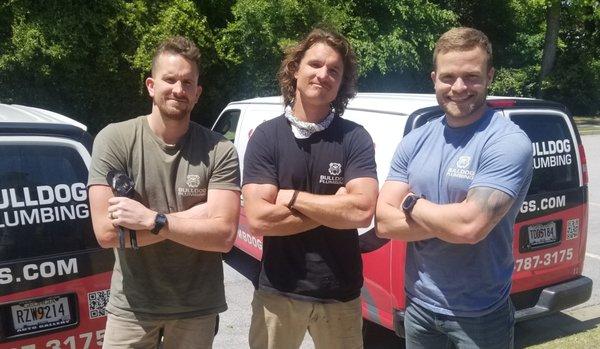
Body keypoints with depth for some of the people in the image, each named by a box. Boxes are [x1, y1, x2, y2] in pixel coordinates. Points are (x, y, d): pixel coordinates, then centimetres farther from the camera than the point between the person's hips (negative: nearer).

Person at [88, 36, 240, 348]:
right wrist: (196, 215, -18)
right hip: (130, 307, -1)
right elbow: (106, 233, -17)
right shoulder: (114, 140, -10)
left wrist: (152, 220, -24)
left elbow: (224, 235, -14)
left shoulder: (219, 151, -9)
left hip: (197, 308, 1)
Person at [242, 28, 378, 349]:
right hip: (278, 292, 0)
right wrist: (334, 208, -14)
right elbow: (258, 220, -14)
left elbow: (363, 211, -18)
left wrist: (290, 197, -14)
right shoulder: (266, 136, -5)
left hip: (339, 294, 0)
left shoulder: (356, 138, -5)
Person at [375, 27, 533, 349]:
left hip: (479, 316, -5)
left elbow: (471, 225, -28)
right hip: (418, 304, 5)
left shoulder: (509, 142, -17)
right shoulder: (414, 142, 0)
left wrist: (412, 203, -12)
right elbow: (384, 222, -6)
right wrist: (449, 222, -18)